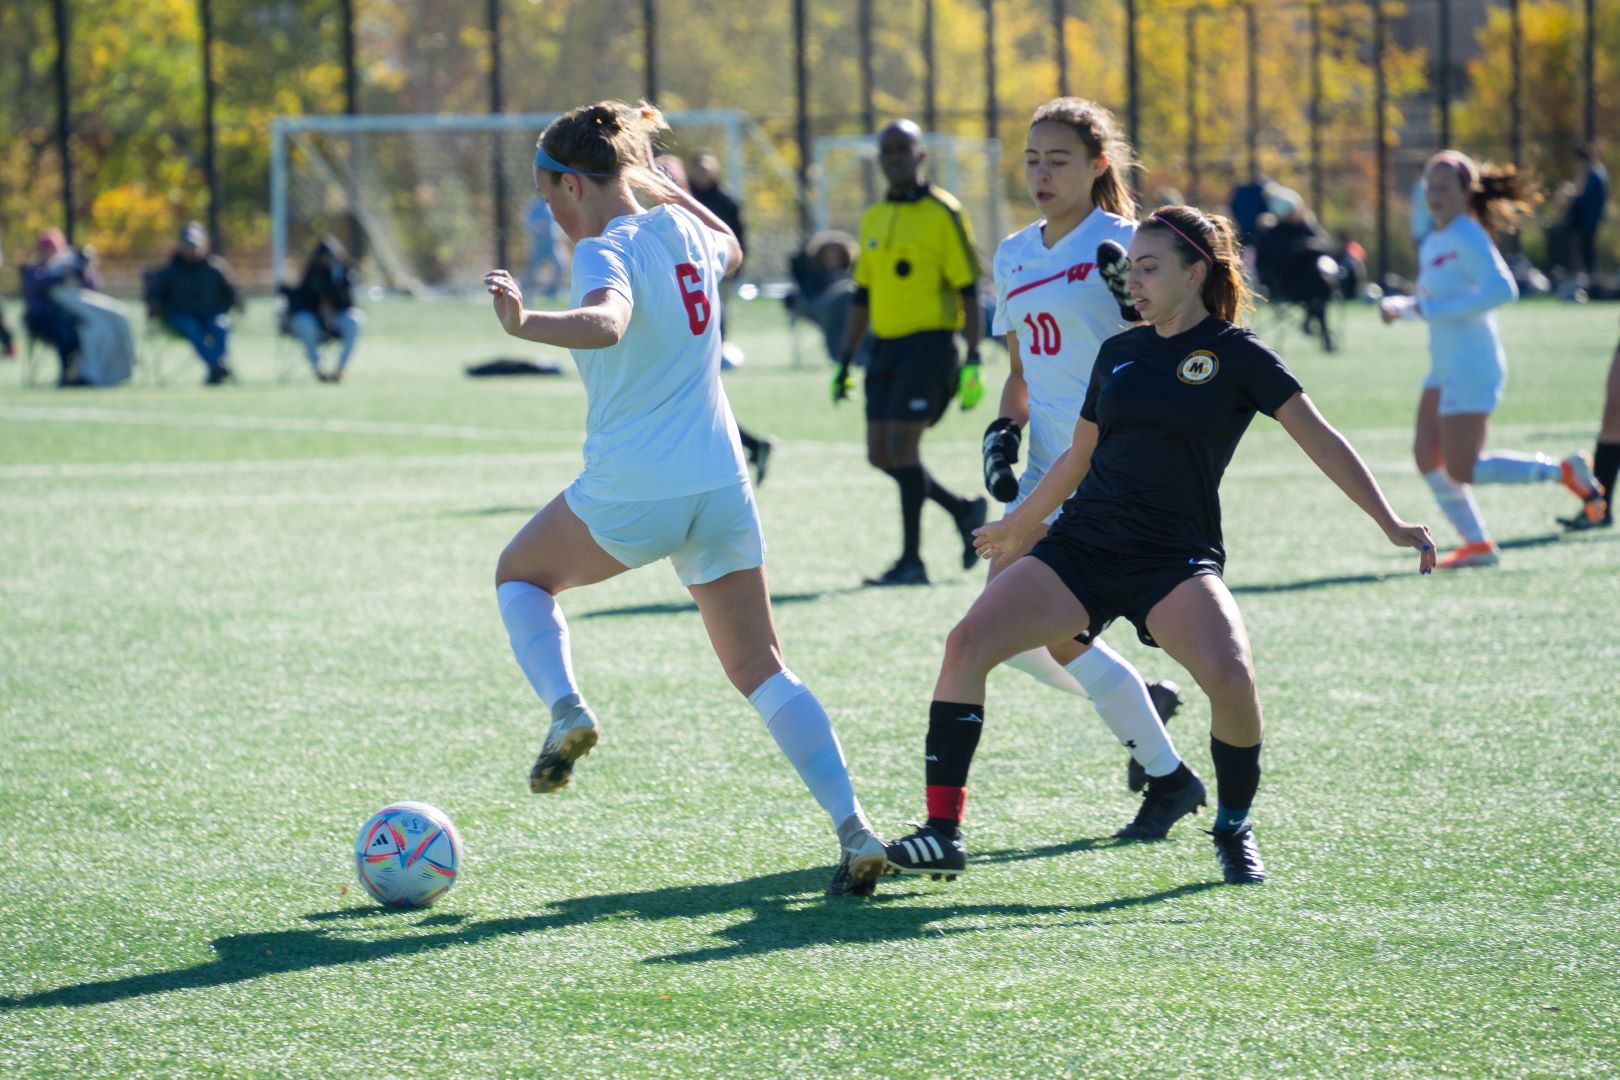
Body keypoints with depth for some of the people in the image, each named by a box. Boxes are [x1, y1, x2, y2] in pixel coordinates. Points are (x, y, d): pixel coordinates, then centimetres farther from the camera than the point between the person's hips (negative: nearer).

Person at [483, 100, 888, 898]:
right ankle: (852, 829, -7)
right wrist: (662, 186, 39)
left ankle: (565, 709, 0)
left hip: (630, 498, -6)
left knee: (520, 572, 24)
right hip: (722, 488, 6)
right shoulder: (679, 229, 9)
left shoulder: (607, 251, -13)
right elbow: (729, 252, 34)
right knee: (761, 672, 8)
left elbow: (606, 323, -36)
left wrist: (525, 325, -52)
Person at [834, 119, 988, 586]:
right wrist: (844, 362, 17)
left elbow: (969, 293, -7)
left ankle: (911, 561, -4)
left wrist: (973, 362, -14)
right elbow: (862, 297, 20)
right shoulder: (874, 218, 14)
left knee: (901, 445, -12)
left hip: (928, 342, -7)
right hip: (885, 346, 7)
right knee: (880, 454, 4)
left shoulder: (943, 213, -6)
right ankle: (965, 511, 24)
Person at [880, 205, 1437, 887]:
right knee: (968, 640, -16)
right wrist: (1019, 524, 36)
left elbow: (1318, 440, -2)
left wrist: (1390, 525, -9)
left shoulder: (1236, 355, 0)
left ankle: (1234, 831, -2)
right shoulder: (1118, 353, 13)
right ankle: (943, 832, -13)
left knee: (1231, 677, -30)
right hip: (1082, 545, 4)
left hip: (1175, 559, -4)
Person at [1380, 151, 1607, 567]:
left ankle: (1563, 472, 1)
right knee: (1426, 455, 1)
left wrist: (1430, 309, -25)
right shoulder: (1433, 243, 14)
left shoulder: (1467, 237, -13)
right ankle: (1477, 544, 9)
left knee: (1461, 470, -10)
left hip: (1472, 368, -9)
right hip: (1445, 367, 9)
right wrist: (1399, 306, 5)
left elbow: (1502, 289, -27)